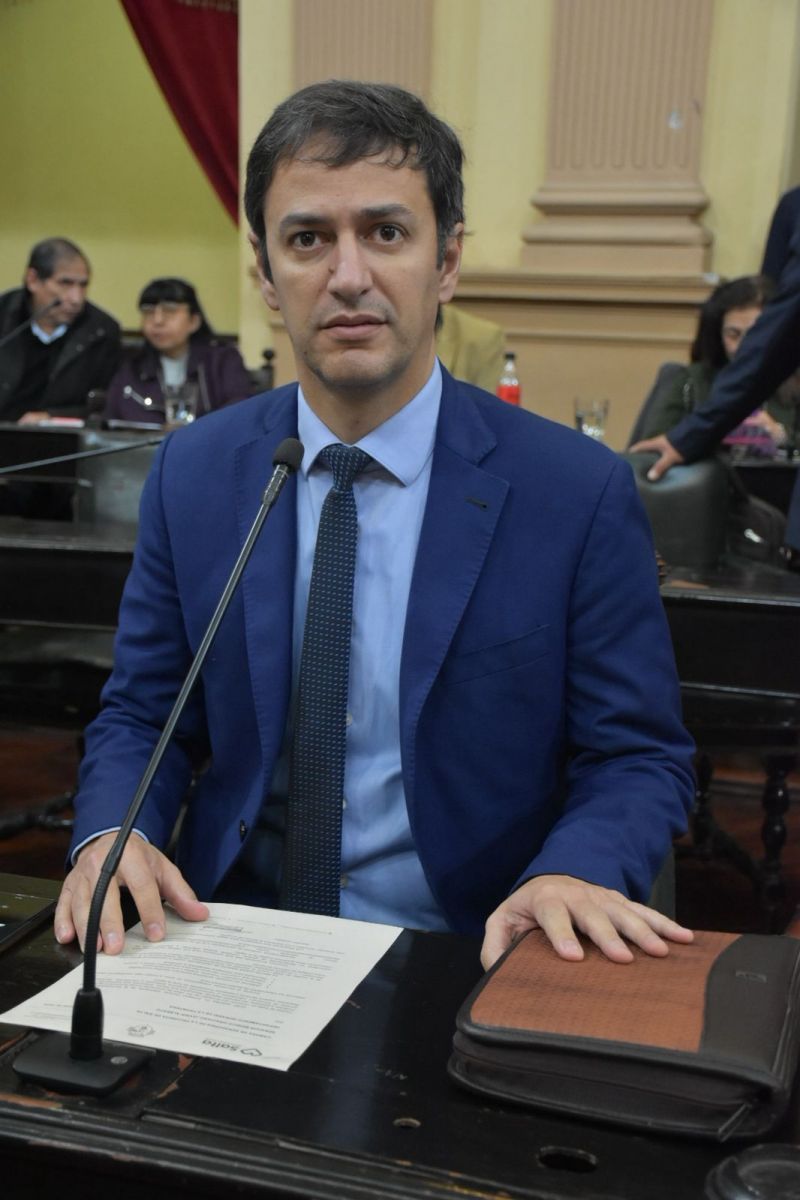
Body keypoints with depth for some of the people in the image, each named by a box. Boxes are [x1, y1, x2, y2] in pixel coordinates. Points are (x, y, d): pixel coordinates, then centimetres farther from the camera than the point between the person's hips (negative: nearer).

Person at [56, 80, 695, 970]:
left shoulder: (578, 492, -7)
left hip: (460, 956, -1)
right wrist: (110, 834, -13)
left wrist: (572, 873, -22)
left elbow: (638, 756, -2)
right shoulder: (193, 473, 3)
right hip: (235, 938, 1)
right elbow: (139, 716, 8)